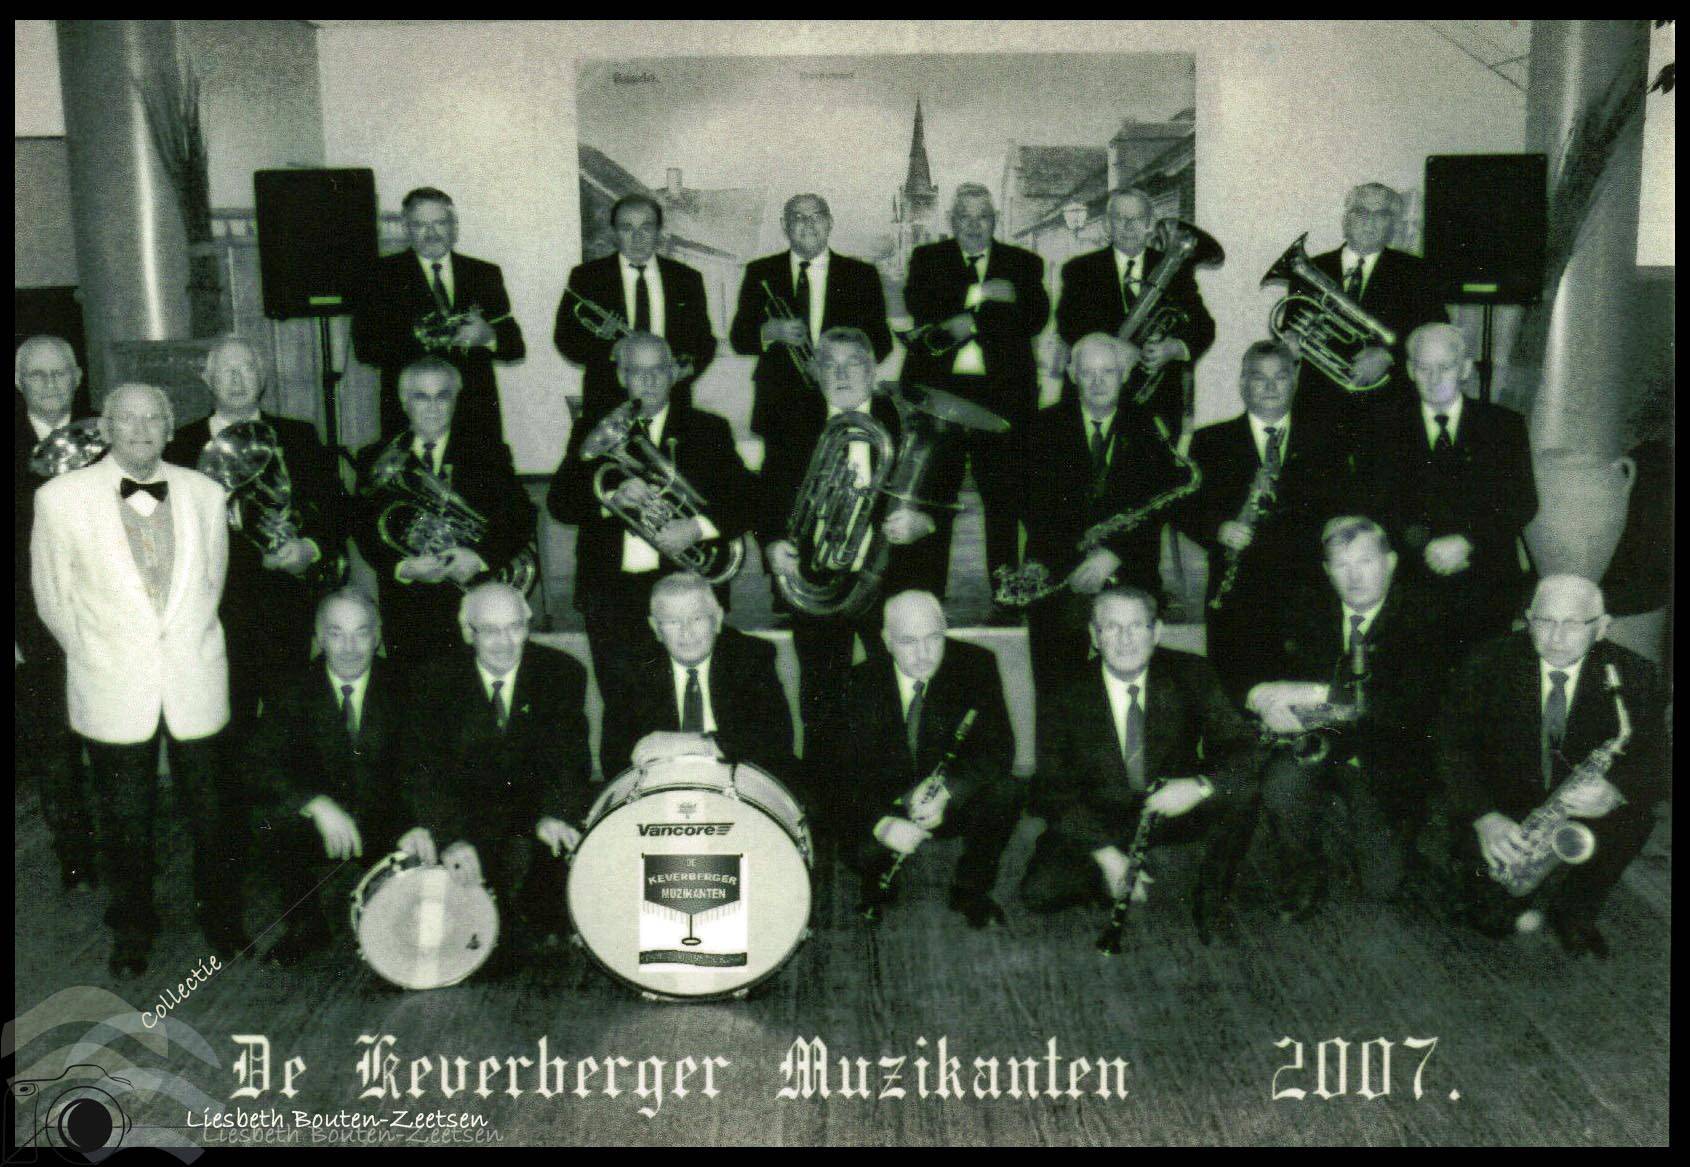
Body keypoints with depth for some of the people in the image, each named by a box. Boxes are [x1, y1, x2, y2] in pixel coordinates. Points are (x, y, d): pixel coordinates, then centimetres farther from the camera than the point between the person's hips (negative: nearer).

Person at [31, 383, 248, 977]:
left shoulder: (204, 493, 2)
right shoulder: (60, 498, -5)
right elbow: (52, 598, 2)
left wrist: (188, 642, 11)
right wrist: (97, 657, 6)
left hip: (196, 685, 1)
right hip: (113, 694, -1)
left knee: (209, 815, 9)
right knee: (124, 822, 11)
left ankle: (220, 920, 29)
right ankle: (131, 932, 31)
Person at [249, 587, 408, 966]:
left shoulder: (399, 689, -2)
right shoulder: (295, 689, -3)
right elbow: (262, 757, -16)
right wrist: (317, 805, -32)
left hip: (384, 820, 1)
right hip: (316, 817, 0)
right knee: (268, 821, -29)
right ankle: (306, 924, -4)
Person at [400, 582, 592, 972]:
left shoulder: (561, 673, 0)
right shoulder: (436, 681, -2)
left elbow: (569, 757, -9)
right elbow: (425, 770, -12)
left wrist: (555, 814, -30)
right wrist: (451, 837, -29)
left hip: (534, 808, -1)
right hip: (465, 817, 1)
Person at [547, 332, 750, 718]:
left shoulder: (708, 430, 8)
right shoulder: (593, 433, 11)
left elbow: (742, 500, 2)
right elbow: (558, 501, 1)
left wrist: (698, 528, -16)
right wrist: (612, 499, -18)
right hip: (612, 593, 2)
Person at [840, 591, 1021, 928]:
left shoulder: (976, 666, -10)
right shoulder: (862, 683, -12)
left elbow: (998, 749, -16)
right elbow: (844, 770, -15)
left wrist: (947, 792, -33)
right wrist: (882, 824, -34)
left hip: (954, 803, 1)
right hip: (885, 807, -1)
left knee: (1005, 792, -28)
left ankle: (969, 889, -2)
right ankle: (880, 883, 10)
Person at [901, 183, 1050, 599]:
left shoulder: (1023, 263, 15)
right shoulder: (927, 258, 14)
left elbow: (1035, 318, 0)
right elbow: (920, 305, -4)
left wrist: (970, 322, -12)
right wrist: (982, 293, -15)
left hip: (1002, 394, 0)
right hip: (938, 390, 0)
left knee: (1004, 498, -1)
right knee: (933, 495, -1)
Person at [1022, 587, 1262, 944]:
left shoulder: (1190, 675, -9)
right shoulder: (1065, 697, -12)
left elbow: (1244, 750, -13)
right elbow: (1052, 791, -12)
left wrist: (1200, 785, -35)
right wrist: (1104, 853, -25)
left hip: (1175, 808, 1)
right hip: (1100, 821, -1)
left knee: (1243, 793, -28)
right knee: (1038, 892, -25)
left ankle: (1210, 905, -5)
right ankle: (1119, 885, 7)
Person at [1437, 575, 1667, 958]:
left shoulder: (1633, 675, -6)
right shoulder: (1488, 665, -9)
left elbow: (1655, 765, -9)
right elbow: (1453, 747, -12)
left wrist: (1615, 791, -33)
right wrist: (1484, 817, -29)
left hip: (1583, 812, 2)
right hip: (1500, 812, -1)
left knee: (1633, 819, -30)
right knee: (1494, 919, -20)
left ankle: (1572, 912, -4)